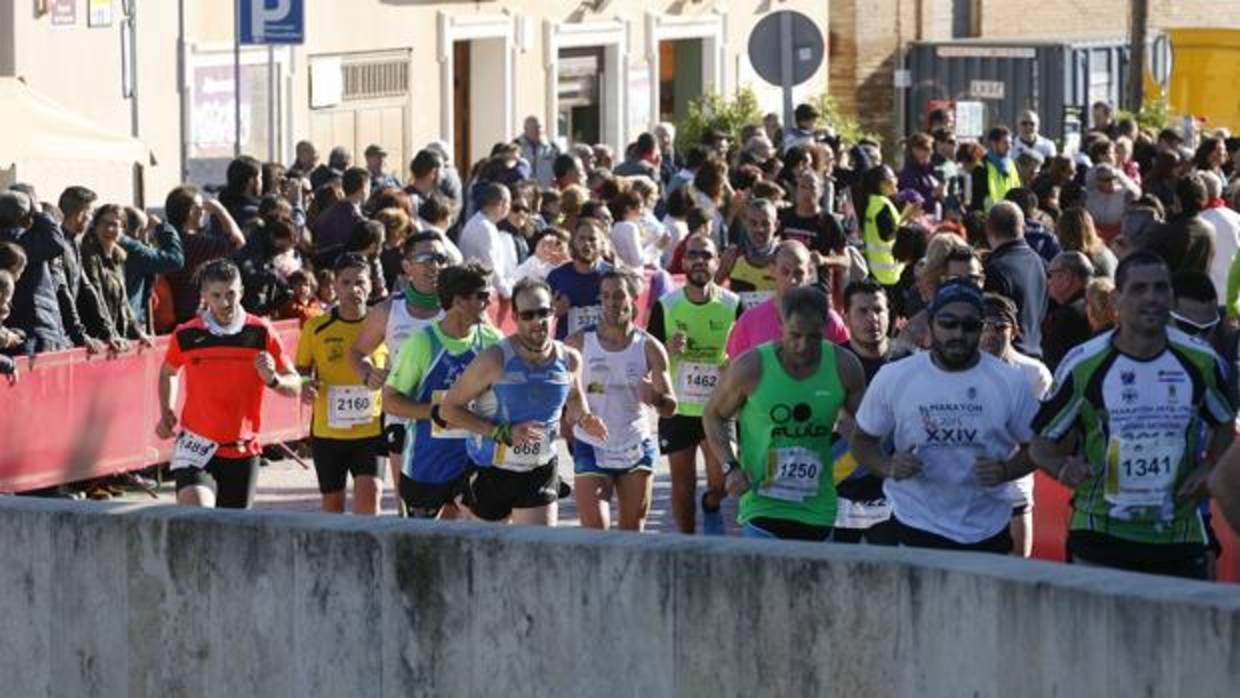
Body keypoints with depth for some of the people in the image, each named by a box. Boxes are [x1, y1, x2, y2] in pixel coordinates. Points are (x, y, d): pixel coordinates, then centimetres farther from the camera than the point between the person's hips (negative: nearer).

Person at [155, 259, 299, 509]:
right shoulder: (186, 336, -3)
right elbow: (168, 373, 19)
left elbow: (295, 385, 1)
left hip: (242, 451, 2)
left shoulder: (261, 334, -4)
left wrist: (273, 379, -20)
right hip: (197, 445, -2)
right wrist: (166, 413, 5)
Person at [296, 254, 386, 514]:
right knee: (332, 504, 12)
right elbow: (301, 370, 7)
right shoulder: (316, 327, -1)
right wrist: (305, 385, -14)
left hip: (370, 431, -1)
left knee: (369, 493, -19)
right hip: (327, 431, 1)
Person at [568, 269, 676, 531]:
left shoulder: (649, 347, -1)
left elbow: (670, 409, -2)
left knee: (632, 532, 7)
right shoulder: (579, 343, -3)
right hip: (592, 448, -2)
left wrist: (656, 398, -25)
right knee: (594, 528, -9)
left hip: (637, 450, 2)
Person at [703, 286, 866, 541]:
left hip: (818, 512, 4)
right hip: (763, 507, -4)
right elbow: (713, 415, 4)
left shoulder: (843, 367, -3)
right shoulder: (752, 367, -11)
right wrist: (731, 466, -10)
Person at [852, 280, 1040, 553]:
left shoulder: (1010, 383, -4)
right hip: (916, 529, -1)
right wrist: (888, 466, -16)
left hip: (988, 532, 1)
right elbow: (863, 439, 6)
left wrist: (1005, 470, -17)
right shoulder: (893, 378, -4)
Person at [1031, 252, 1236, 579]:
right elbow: (1043, 441, 2)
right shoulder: (1084, 365, -6)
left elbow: (1224, 423, 20)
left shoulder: (1200, 361, 2)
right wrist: (1062, 467, -21)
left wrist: (1209, 469, 1)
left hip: (1181, 536, 3)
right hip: (1101, 538, -3)